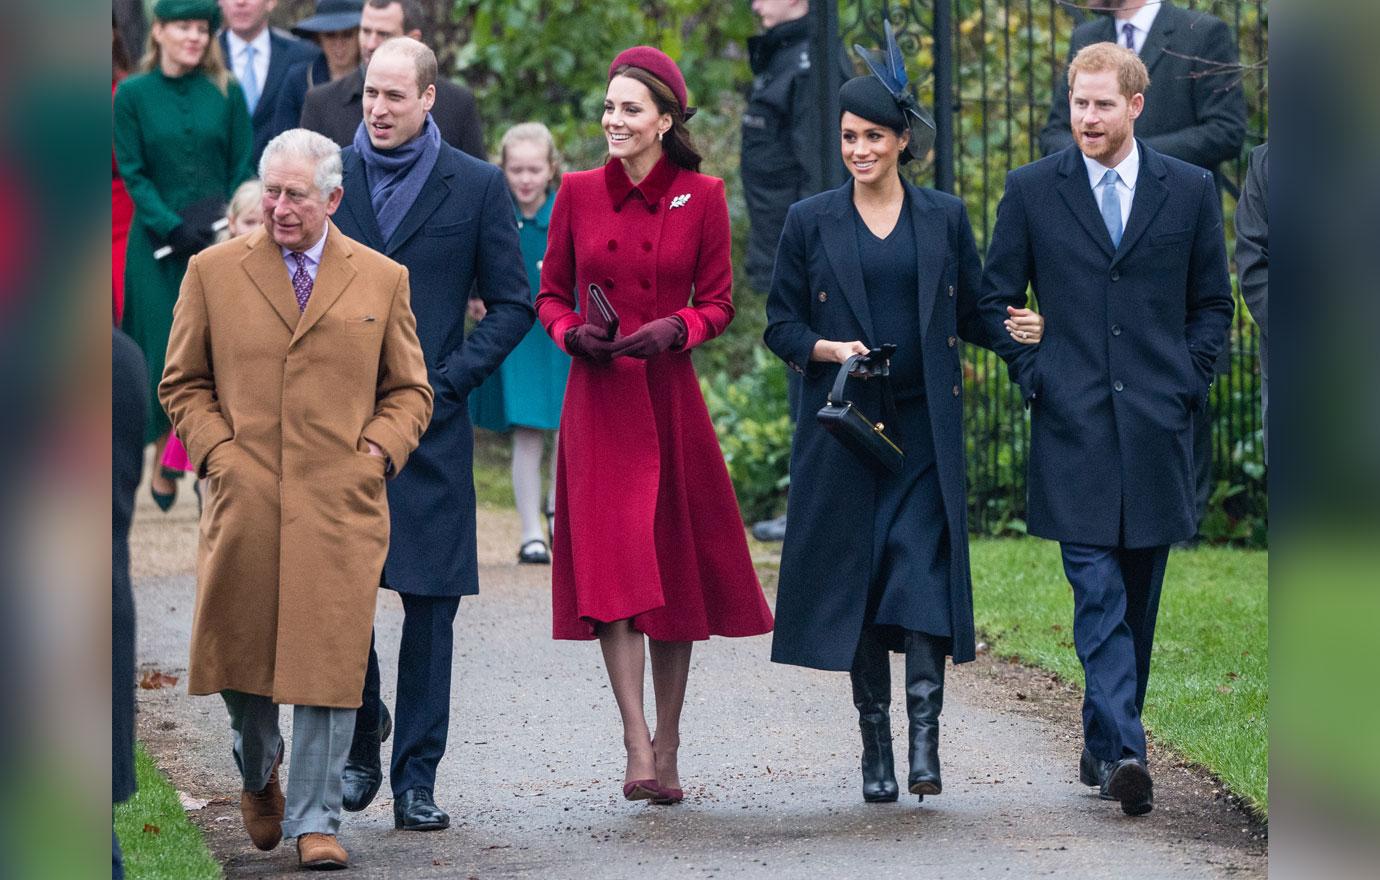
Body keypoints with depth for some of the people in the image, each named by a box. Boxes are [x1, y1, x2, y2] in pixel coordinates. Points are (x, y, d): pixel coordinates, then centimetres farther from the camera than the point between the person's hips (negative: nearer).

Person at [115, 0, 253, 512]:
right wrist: (174, 227, -12)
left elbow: (243, 168, 4)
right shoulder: (133, 95, 1)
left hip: (222, 241, 1)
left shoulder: (225, 93, 4)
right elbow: (133, 173, -1)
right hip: (159, 248, -1)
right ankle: (164, 464, 12)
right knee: (165, 353, -1)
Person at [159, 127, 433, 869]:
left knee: (329, 665, -5)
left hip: (341, 504, -1)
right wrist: (216, 452, -1)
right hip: (243, 502, 1)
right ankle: (257, 773, 36)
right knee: (238, 650, 7)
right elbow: (181, 382, 13)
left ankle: (315, 822, 1)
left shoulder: (382, 280, 9)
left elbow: (410, 390, 15)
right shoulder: (213, 272, 8)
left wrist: (376, 453, -1)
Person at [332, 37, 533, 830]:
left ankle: (417, 778, 5)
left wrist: (444, 383, -6)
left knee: (432, 601, -1)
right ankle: (362, 740, 20)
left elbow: (513, 303, 4)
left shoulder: (477, 187, 2)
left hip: (430, 425, -1)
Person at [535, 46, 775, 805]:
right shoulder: (578, 193, 5)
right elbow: (551, 294, 11)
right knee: (609, 563, -13)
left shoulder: (701, 198, 1)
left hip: (669, 398, 0)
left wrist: (675, 329, -14)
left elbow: (719, 301, 5)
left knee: (676, 568, 4)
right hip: (597, 398, 0)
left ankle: (668, 750, 16)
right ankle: (637, 748, -17)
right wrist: (573, 332, -9)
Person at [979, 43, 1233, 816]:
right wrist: (1035, 376, 1)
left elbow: (1213, 303, 13)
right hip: (1073, 426, -2)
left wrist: (1188, 385, 3)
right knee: (1098, 594, -12)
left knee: (1138, 600, 8)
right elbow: (998, 298, 11)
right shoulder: (1032, 191, 4)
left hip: (1158, 426, 2)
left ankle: (1107, 739, 21)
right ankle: (1122, 753, -20)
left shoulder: (1190, 191, 7)